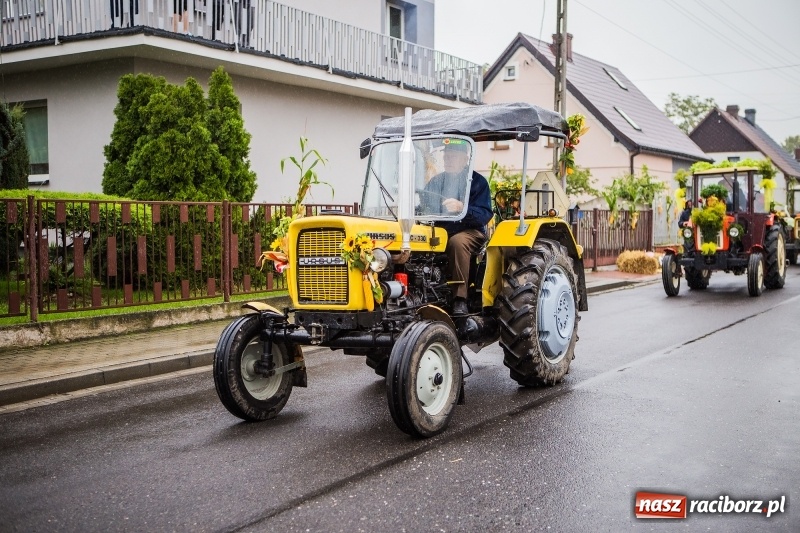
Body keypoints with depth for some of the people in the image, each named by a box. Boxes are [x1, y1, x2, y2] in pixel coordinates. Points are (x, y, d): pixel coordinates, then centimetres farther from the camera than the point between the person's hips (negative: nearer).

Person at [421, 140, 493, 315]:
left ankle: (460, 300, -36)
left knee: (457, 242, -38)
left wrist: (462, 208, -29)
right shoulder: (435, 182, 17)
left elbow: (485, 215, -11)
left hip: (469, 231, -4)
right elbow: (423, 207, 17)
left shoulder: (477, 182, 1)